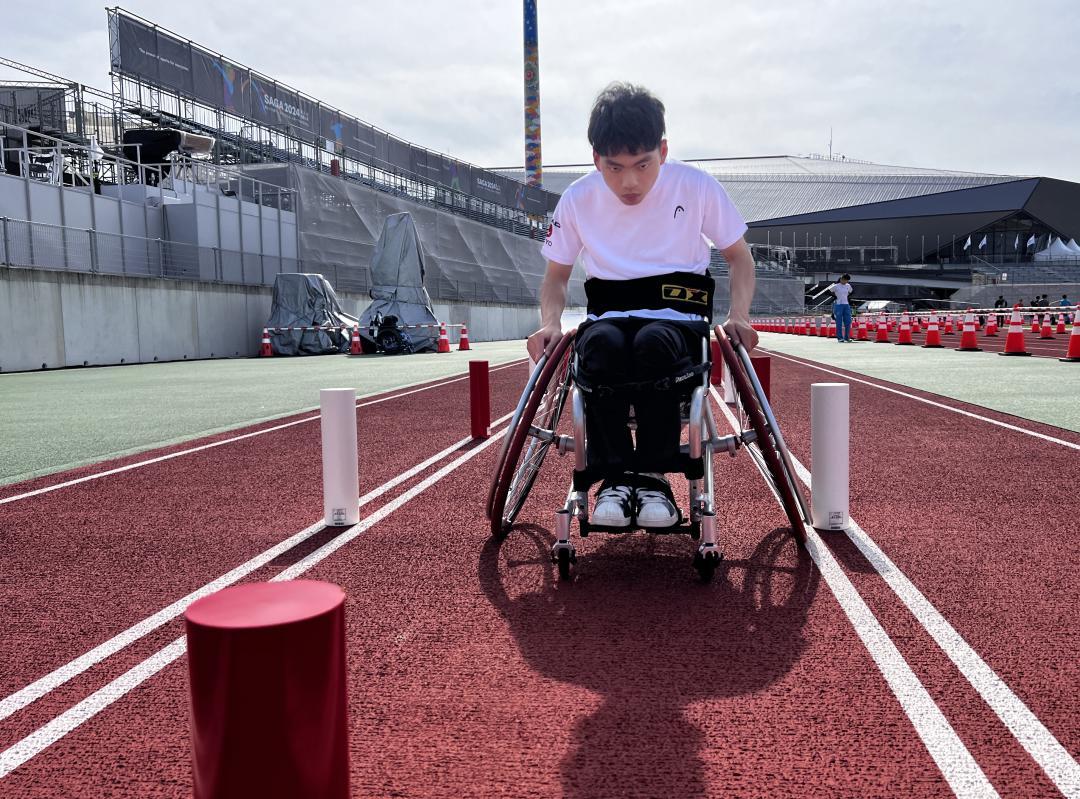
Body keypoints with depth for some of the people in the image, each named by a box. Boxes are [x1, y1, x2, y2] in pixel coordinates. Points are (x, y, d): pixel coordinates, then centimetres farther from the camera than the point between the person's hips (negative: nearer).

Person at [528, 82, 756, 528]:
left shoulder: (697, 187, -3)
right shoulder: (578, 200, 0)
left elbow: (739, 257, 8)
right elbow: (556, 275, 12)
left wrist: (739, 316, -9)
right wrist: (550, 324, -9)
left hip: (677, 318, -1)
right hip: (609, 316, 1)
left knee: (653, 342, -39)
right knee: (601, 344, -37)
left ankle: (653, 475, -23)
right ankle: (614, 475, -24)